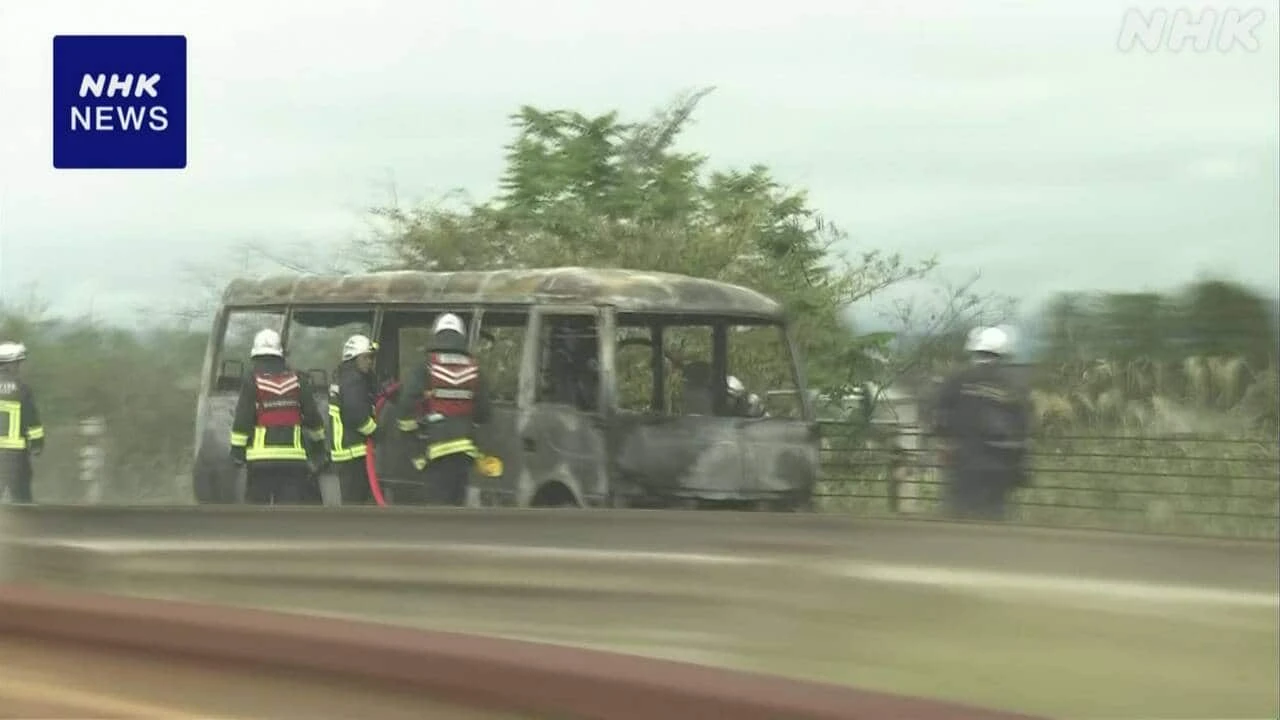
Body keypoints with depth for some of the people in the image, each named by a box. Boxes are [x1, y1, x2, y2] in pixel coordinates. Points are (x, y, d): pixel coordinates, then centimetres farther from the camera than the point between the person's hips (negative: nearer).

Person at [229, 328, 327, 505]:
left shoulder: (252, 381, -3)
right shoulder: (296, 380, 8)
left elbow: (242, 419, -7)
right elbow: (312, 416, 12)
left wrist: (237, 450, 0)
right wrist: (319, 444, 24)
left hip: (261, 456, -2)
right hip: (293, 454, 2)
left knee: (257, 502, 4)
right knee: (290, 503, 1)